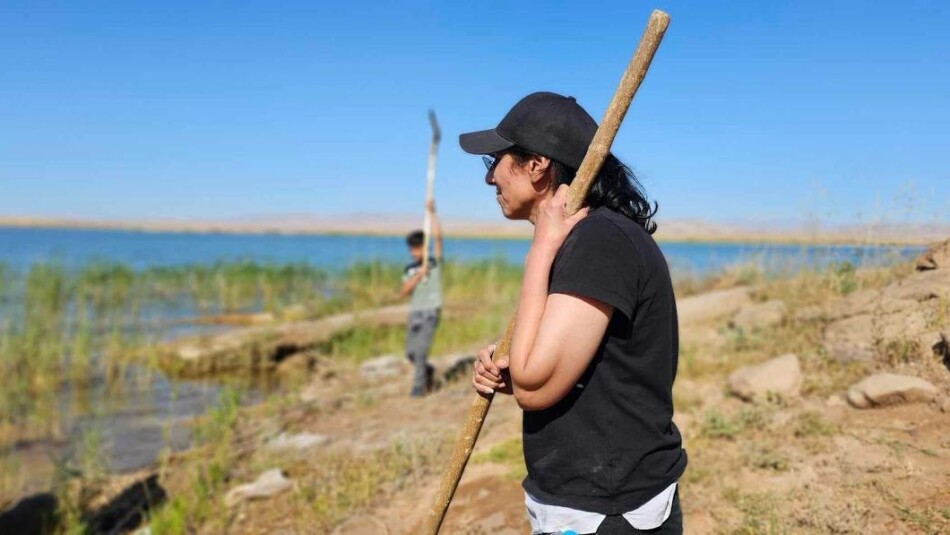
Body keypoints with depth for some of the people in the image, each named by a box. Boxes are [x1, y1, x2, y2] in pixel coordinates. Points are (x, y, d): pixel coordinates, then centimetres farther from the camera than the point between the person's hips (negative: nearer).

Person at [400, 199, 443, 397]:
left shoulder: (435, 262, -1)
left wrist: (432, 213, -17)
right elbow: (403, 292, -1)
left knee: (420, 349, -15)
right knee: (411, 352, 9)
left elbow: (438, 237, -14)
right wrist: (417, 276, -14)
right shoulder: (409, 269, 10)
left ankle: (419, 386, -6)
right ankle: (427, 370, 37)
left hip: (430, 312, -5)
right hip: (414, 313, 5)